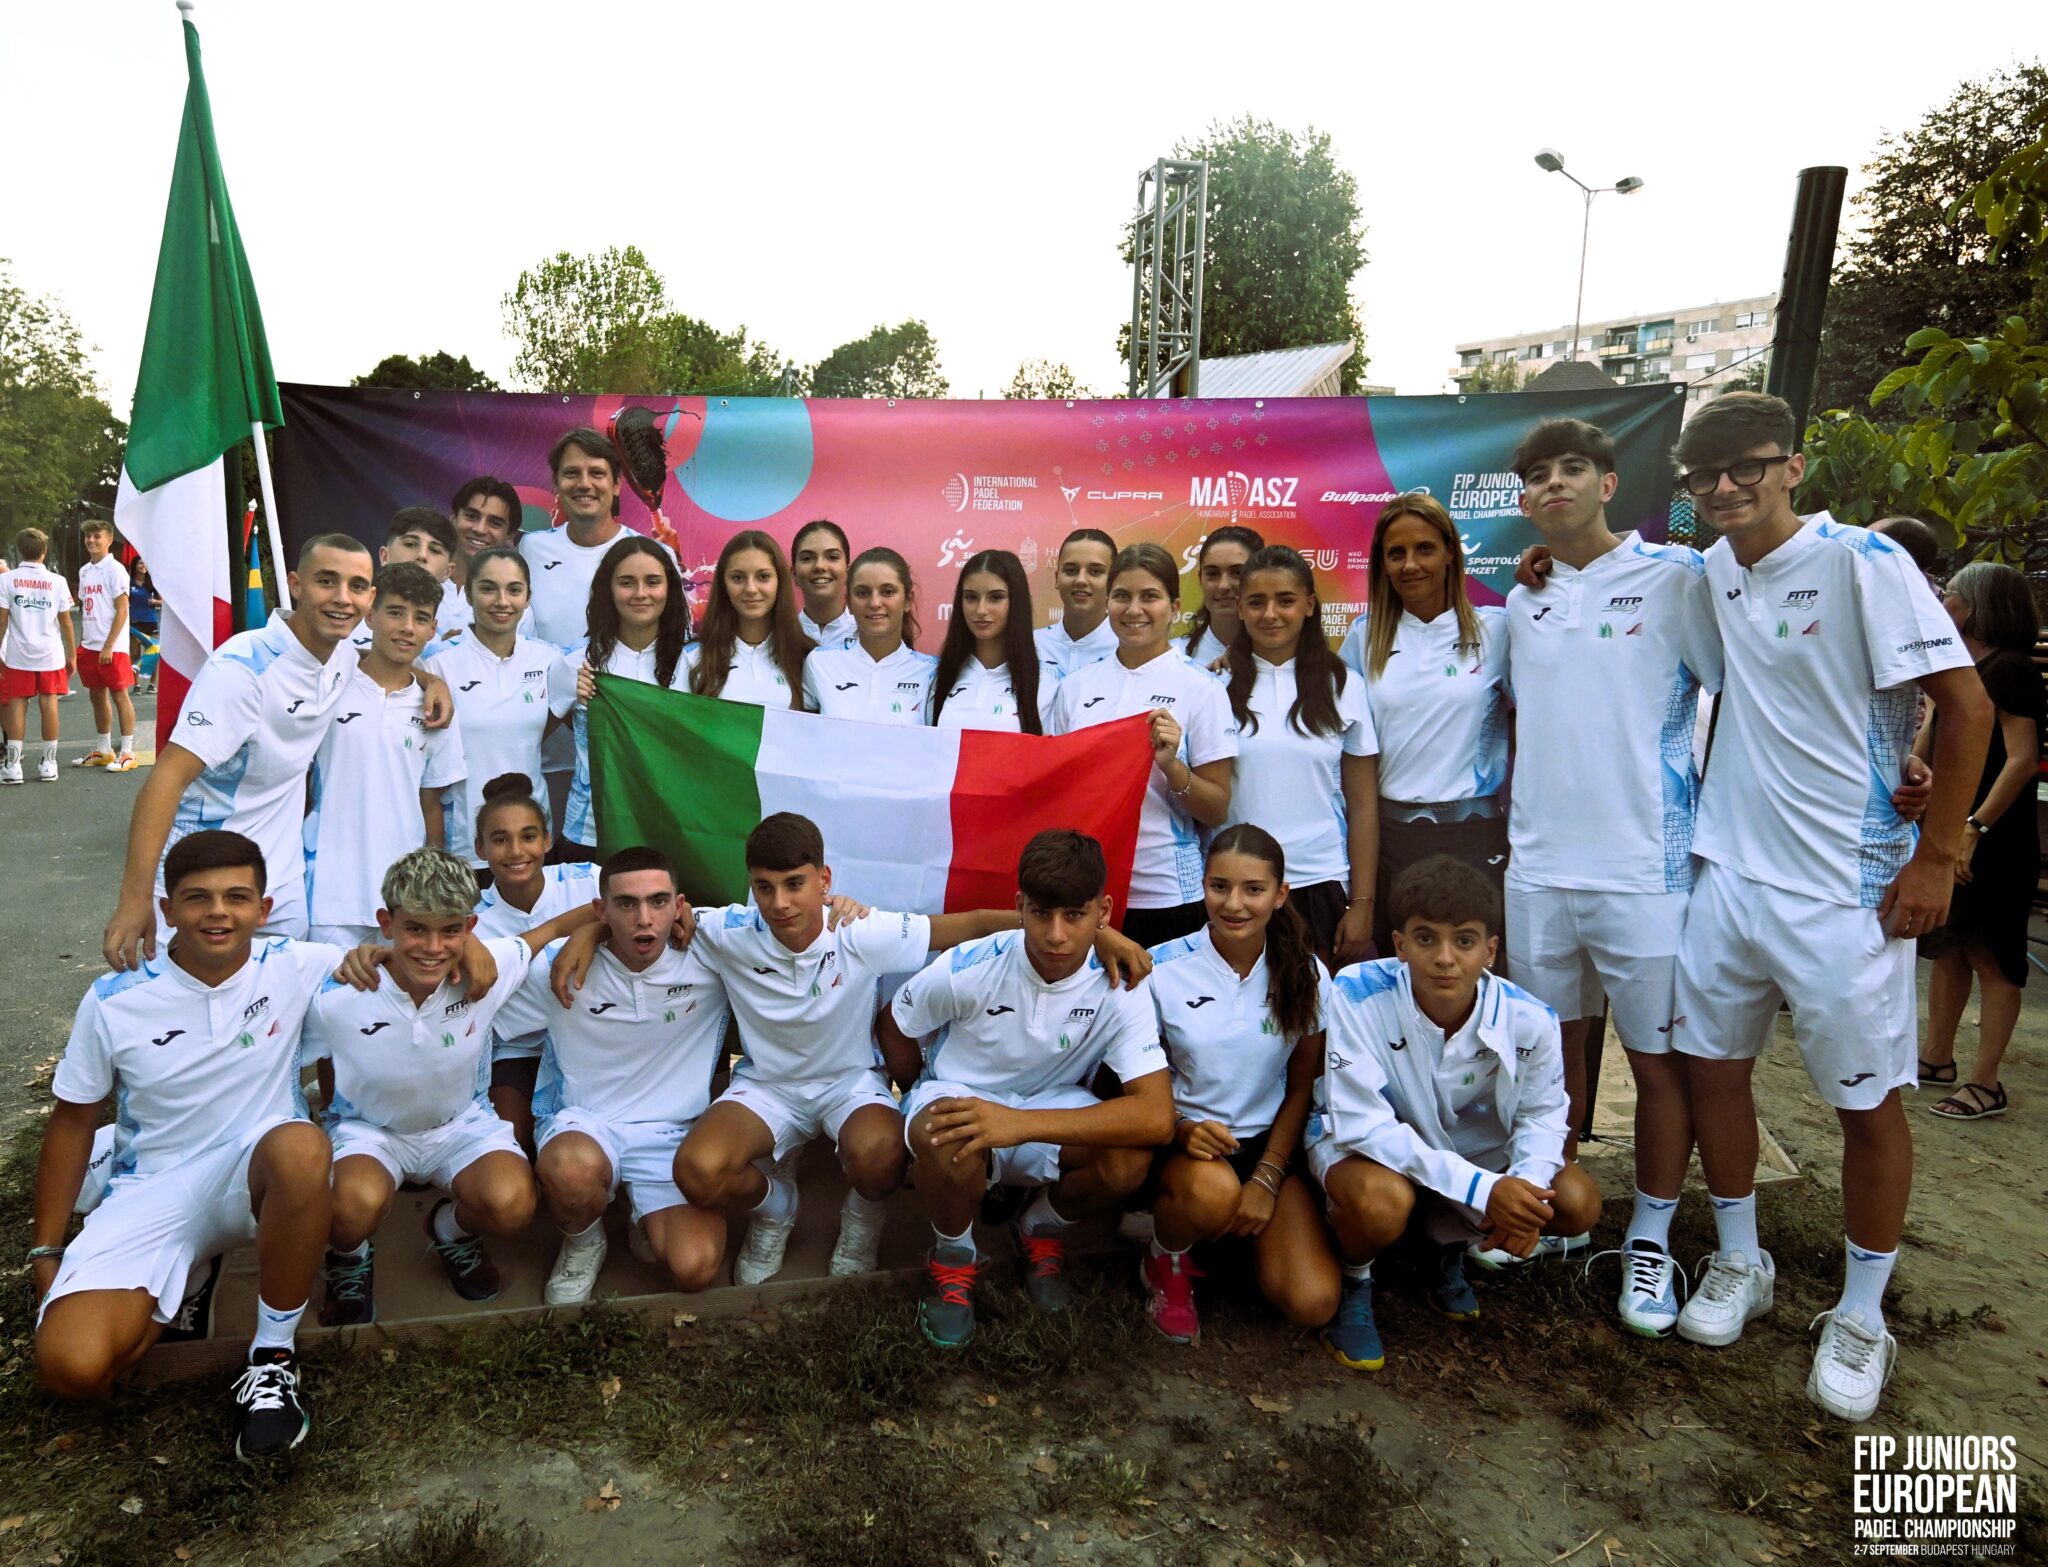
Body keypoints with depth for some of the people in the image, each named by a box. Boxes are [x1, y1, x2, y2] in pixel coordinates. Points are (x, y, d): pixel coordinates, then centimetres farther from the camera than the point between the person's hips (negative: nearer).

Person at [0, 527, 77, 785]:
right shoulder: (57, 581, 0)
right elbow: (66, 621, 2)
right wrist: (72, 654, 10)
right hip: (50, 655, 0)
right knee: (49, 705, 5)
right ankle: (48, 764, 9)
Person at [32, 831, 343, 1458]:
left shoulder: (295, 969, -9)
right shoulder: (114, 1002, -6)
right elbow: (73, 1121, 7)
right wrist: (45, 1253, 9)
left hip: (259, 1173, -1)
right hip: (154, 1189, 2)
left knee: (301, 1147, -39)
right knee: (71, 1366, -22)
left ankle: (273, 1357, -18)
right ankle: (157, 1293, 16)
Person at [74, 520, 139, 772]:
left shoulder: (115, 569, -8)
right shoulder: (84, 570, 14)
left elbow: (122, 611, -12)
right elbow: (84, 610, 19)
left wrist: (108, 646, -16)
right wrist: (81, 643, 11)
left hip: (112, 647, -7)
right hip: (89, 646, 8)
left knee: (119, 695, -4)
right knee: (97, 695, 11)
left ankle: (127, 753, 0)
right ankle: (102, 751, 20)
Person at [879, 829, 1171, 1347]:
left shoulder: (1120, 988, -22)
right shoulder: (969, 968, -23)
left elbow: (1157, 1116, -33)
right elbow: (892, 1025, -2)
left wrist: (1021, 1123, -41)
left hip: (1052, 1107, 2)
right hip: (958, 1094, -1)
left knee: (1129, 1160, -30)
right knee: (951, 1144, -38)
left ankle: (1042, 1227, 5)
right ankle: (953, 1255, -3)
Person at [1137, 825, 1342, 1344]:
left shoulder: (1306, 976, -4)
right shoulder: (1164, 970, -10)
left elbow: (1302, 1086, 3)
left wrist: (1268, 1178, -8)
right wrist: (1180, 1127, -25)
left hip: (1269, 1143, 2)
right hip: (1183, 1141, -2)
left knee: (1313, 1303, -17)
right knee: (1214, 1193, -38)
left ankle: (1245, 1235, 16)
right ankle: (1165, 1261, -2)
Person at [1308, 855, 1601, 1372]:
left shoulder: (1528, 1020, -21)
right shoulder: (1358, 995, -32)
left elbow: (1543, 1113, -5)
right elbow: (1361, 1124, -31)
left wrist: (1528, 1186, -27)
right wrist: (1482, 1188, -36)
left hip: (1473, 1146, 4)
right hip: (1360, 1142, -4)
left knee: (1577, 1203, -15)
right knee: (1382, 1200, -37)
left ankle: (1451, 1248, 16)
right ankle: (1354, 1282, 2)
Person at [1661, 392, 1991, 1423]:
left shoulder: (1861, 561, -11)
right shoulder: (1711, 572, 7)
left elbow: (1965, 703, -11)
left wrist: (1936, 857, -12)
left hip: (1846, 887, -6)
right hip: (1728, 873, 6)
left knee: (1868, 1100, 6)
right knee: (1712, 1064, 12)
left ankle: (1861, 1321, 24)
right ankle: (1738, 1265, 32)